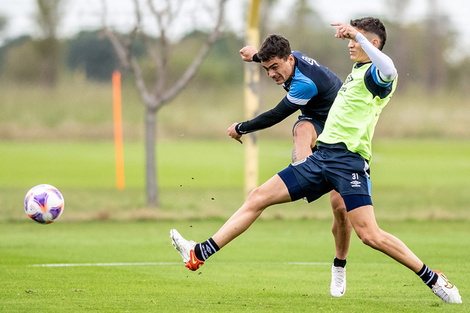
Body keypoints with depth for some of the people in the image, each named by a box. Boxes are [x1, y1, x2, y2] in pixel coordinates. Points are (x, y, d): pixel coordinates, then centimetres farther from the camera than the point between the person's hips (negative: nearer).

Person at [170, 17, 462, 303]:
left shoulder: (375, 74, -7)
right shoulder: (357, 70, 22)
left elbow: (388, 71, -34)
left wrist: (357, 34, -28)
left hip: (348, 159, -9)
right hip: (321, 156, 9)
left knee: (370, 234, -18)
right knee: (258, 198, 2)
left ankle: (433, 278, -3)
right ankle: (199, 254, 4)